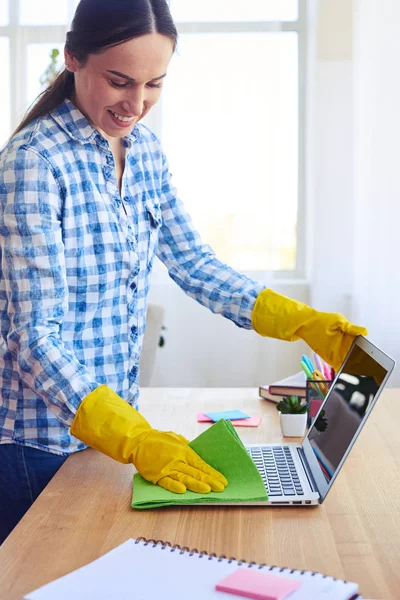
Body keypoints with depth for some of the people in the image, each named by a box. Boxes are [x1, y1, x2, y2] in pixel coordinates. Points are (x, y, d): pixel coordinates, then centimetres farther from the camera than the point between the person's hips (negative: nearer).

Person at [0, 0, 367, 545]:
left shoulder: (145, 150, 3)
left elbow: (192, 263, 6)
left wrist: (302, 322, -4)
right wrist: (136, 439, -31)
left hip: (119, 427, 7)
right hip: (46, 441, -6)